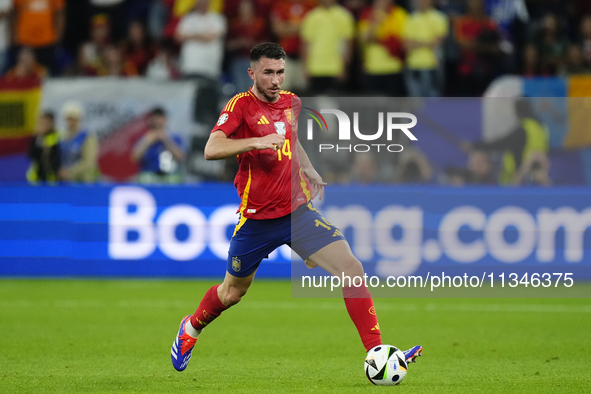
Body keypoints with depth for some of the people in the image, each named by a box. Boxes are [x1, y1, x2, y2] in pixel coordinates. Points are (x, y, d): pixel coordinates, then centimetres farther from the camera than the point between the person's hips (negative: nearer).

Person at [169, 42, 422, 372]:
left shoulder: (292, 103, 8)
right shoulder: (241, 105, -10)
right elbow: (212, 150, -24)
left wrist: (310, 172, 17)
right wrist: (257, 141, -35)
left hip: (298, 212, 4)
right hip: (257, 220, -4)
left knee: (352, 269, -14)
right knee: (232, 293, 14)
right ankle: (190, 329, 46)